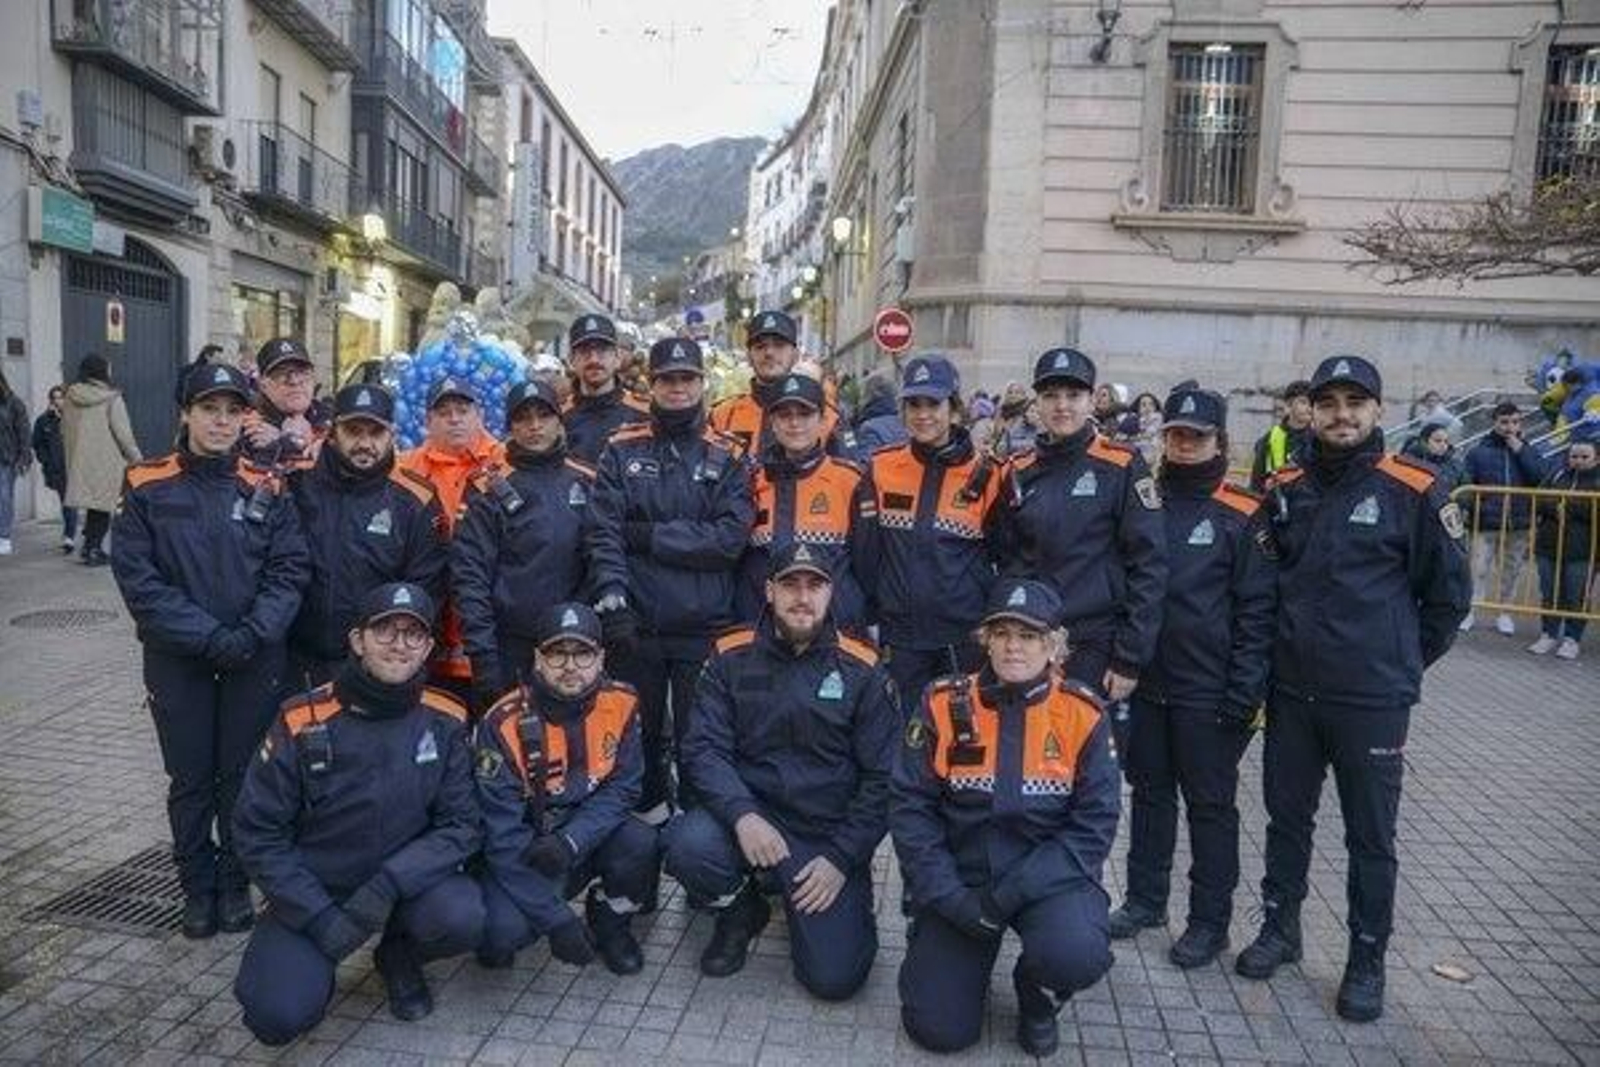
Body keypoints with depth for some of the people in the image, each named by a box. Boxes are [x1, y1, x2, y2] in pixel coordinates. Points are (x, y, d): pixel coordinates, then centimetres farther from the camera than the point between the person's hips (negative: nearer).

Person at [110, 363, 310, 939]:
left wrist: (251, 634, -16)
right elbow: (137, 576, -7)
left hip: (256, 659, 1)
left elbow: (289, 570, -3)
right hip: (176, 659, 0)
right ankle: (198, 886, 27)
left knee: (242, 775, 9)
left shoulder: (266, 488, 2)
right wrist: (207, 637, -15)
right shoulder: (148, 488, -1)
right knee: (190, 778, 10)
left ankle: (235, 882, 27)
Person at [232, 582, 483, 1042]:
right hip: (312, 891, -1)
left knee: (462, 918, -28)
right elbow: (258, 832, -9)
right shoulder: (303, 722, -14)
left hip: (406, 881, 1)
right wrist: (320, 917, -16)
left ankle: (398, 954, 8)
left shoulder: (444, 721, -9)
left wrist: (390, 884, -23)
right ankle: (316, 959, 16)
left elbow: (462, 825, -8)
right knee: (279, 1017, -20)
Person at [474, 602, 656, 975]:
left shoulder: (621, 703, -11)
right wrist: (556, 919, -24)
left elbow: (623, 788, -8)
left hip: (590, 837, 3)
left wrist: (571, 841, -29)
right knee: (503, 930, -28)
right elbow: (503, 835, -20)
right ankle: (498, 941, 12)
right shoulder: (504, 723, -20)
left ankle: (610, 923, 6)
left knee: (641, 843, -27)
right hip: (523, 853, -2)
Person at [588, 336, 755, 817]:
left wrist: (650, 535, -9)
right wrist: (612, 599, -18)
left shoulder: (728, 457, 3)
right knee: (637, 737, 14)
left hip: (704, 628, -1)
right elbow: (604, 533, -4)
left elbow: (731, 538, -10)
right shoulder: (622, 451, 6)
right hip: (635, 625, 1)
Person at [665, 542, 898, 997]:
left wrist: (841, 857, -9)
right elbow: (704, 749, -6)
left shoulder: (862, 670, -4)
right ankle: (741, 911, 5)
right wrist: (742, 815, -23)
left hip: (830, 836, -1)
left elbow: (882, 778, -3)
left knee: (835, 978, -12)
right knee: (688, 845, -31)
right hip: (750, 816, 1)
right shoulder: (732, 658, -1)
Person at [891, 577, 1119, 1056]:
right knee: (940, 1029, -7)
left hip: (1048, 878, 0)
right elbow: (910, 808, -5)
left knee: (1077, 956, -31)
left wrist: (1016, 892, -18)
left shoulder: (1083, 714, -7)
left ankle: (1038, 998, 7)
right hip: (959, 878, 1)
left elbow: (1093, 825, -9)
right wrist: (949, 896, -15)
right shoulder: (944, 705, -7)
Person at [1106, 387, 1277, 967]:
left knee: (1210, 804, 7)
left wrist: (1244, 692, -12)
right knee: (1149, 791, 16)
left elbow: (1257, 610, -7)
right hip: (1145, 681, 4)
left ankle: (1210, 920, 21)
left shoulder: (1243, 516, -6)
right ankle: (1145, 897, 31)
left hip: (1207, 692, -4)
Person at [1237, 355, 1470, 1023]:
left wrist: (1401, 662, 3)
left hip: (1372, 700, -3)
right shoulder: (1285, 489, 4)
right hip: (1291, 692, 4)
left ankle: (1367, 960, 25)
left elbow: (1449, 592, 1)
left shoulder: (1414, 491, -7)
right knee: (1286, 817, 16)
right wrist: (1277, 653, 9)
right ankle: (1280, 927, 34)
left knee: (1371, 836, 9)